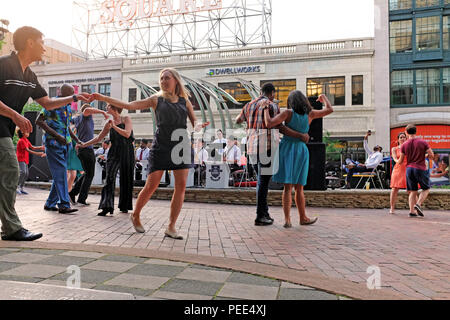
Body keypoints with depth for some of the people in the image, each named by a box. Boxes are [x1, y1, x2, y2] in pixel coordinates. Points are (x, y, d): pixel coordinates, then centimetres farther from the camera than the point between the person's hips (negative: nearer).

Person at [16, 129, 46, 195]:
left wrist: (40, 147, -2)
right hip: (21, 159, -9)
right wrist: (37, 154, -26)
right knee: (23, 172, -21)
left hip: (25, 159, 9)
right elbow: (27, 150, -21)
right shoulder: (21, 141, -14)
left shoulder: (26, 140, 15)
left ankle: (21, 188, 13)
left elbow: (32, 147, 13)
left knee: (26, 174, 7)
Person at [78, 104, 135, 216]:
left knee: (126, 179, 3)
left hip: (127, 152, -3)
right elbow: (99, 138, 19)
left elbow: (127, 134, -12)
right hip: (114, 152, 3)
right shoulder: (109, 123, 15)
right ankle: (107, 207, -19)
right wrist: (85, 144, 16)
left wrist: (114, 126, -12)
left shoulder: (126, 119, 3)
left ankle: (124, 207, 15)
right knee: (110, 177, -13)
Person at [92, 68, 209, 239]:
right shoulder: (156, 100, 8)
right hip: (161, 146, -2)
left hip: (181, 144, 2)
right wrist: (104, 98, -4)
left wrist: (199, 126, -13)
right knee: (151, 186, -4)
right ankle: (135, 215, 22)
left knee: (181, 186, -4)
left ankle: (171, 227, 5)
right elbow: (128, 105, 3)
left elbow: (195, 123, 11)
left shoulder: (185, 101, 12)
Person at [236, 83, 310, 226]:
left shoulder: (249, 105, 13)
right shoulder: (272, 106, -6)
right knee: (264, 181, -1)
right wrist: (301, 136, -10)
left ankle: (265, 212, 20)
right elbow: (280, 128, -16)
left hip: (252, 147, 7)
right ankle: (260, 216, 4)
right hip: (266, 147, -7)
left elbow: (238, 121, 29)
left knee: (262, 180, 17)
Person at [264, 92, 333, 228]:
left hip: (287, 149, -1)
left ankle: (287, 220, -8)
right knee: (299, 188, 12)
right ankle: (303, 218, 21)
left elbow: (269, 124, -17)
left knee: (288, 187, -1)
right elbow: (330, 110, 11)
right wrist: (324, 97, 28)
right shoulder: (310, 114, 0)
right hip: (301, 151, 1)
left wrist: (266, 108, -3)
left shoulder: (288, 113, -7)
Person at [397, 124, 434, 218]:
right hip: (421, 169, -2)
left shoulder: (404, 145, 1)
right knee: (426, 189, 14)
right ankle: (418, 204, -8)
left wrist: (397, 161, 26)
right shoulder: (423, 142, -3)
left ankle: (412, 210, 1)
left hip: (409, 168, 2)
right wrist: (427, 156, 15)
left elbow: (400, 161, 4)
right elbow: (432, 155, -6)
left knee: (413, 191, 9)